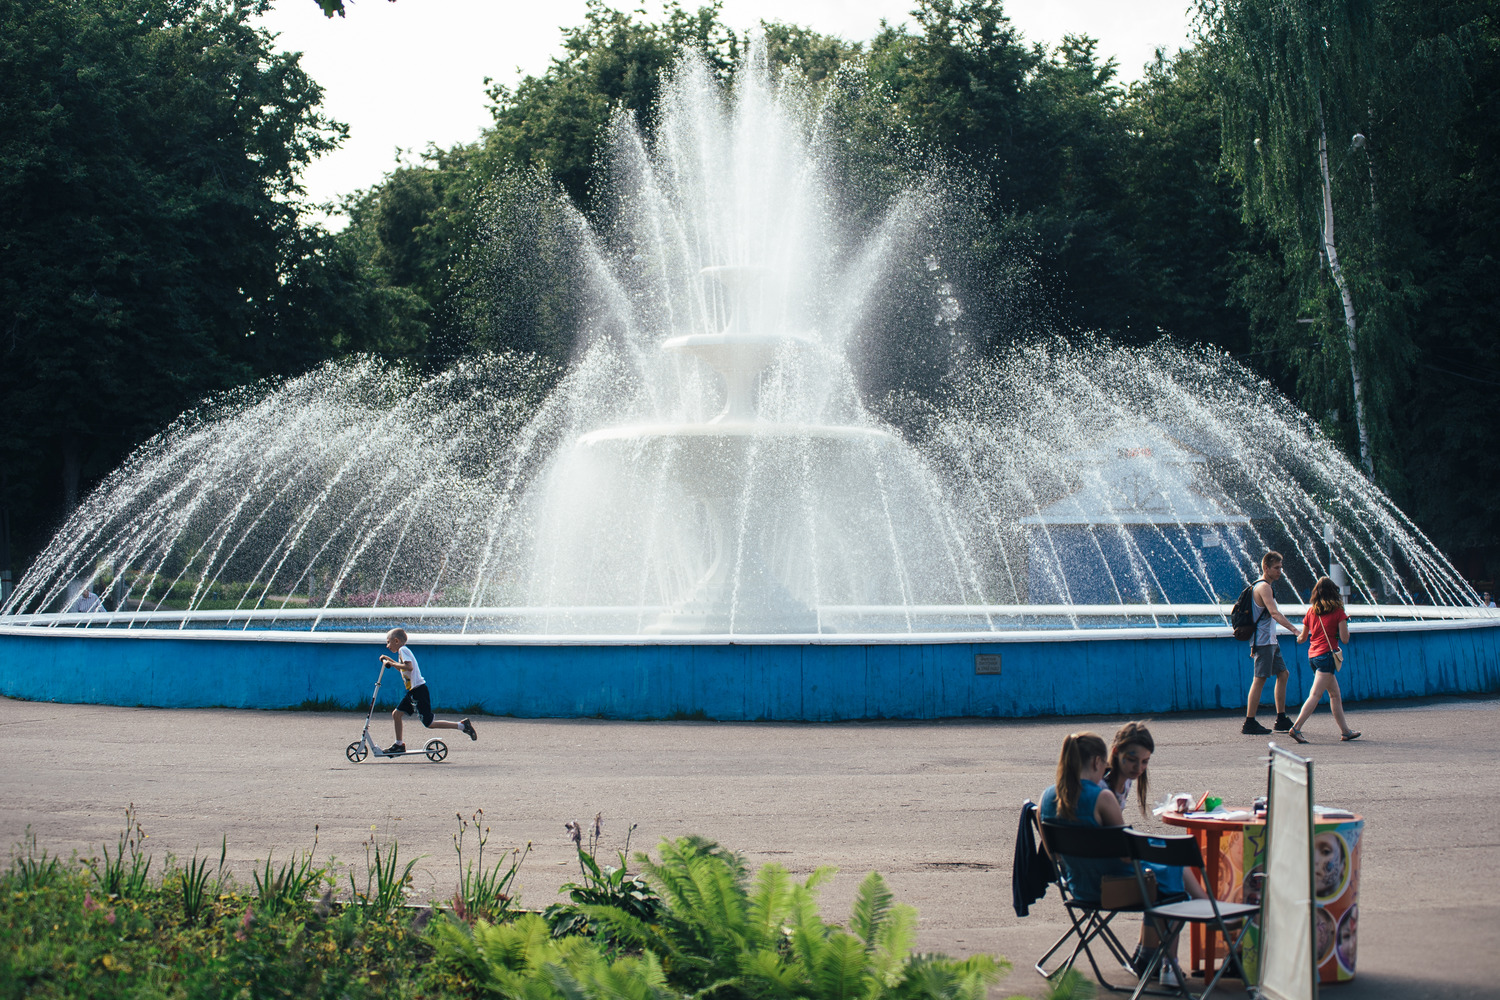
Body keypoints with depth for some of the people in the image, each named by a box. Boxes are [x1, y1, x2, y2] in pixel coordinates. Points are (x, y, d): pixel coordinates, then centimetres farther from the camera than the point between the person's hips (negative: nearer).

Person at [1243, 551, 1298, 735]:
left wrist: (1255, 645, 27)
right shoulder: (1263, 587, -14)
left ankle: (1281, 720, 17)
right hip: (1264, 641, -11)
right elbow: (1274, 612, -28)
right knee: (1259, 679, -9)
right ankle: (1249, 723, -8)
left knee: (1283, 674, 13)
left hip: (1270, 641, 11)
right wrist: (1294, 629, -37)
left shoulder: (1265, 586, 20)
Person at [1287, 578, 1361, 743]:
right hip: (1327, 655, -7)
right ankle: (1296, 728, -21)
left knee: (1335, 695, 16)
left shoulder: (1311, 611, 9)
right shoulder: (1338, 612, -5)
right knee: (1315, 695, -11)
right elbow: (1344, 639, -8)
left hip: (1312, 655, 7)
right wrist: (1345, 625, 11)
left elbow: (1302, 638, 17)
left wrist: (1298, 637, 40)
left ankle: (1346, 731, 20)